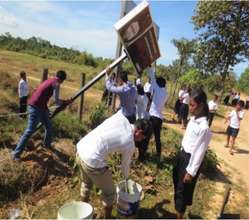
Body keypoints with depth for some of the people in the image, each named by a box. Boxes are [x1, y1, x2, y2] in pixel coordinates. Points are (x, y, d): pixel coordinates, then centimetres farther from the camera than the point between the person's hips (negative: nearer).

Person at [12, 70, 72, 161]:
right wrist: (66, 102, 6)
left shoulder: (49, 80, 18)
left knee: (49, 126, 19)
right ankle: (16, 153, 0)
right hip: (36, 107, -10)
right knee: (30, 131, -7)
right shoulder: (56, 83, -9)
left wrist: (46, 109, 24)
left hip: (40, 107, 10)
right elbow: (57, 101, -12)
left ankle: (47, 144, 36)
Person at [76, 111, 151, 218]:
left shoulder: (121, 116, 3)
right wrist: (126, 177, 35)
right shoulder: (130, 145, -5)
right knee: (109, 192, 17)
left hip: (80, 150, 8)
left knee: (86, 183, 33)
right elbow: (125, 165, 12)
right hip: (93, 161, -8)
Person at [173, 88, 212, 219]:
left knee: (183, 189, 10)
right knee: (177, 183, 27)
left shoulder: (204, 128, -28)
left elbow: (199, 152, -22)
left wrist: (191, 172, -15)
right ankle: (178, 207, 53)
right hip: (182, 154, 9)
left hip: (190, 159, -8)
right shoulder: (193, 119, -3)